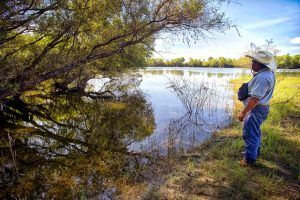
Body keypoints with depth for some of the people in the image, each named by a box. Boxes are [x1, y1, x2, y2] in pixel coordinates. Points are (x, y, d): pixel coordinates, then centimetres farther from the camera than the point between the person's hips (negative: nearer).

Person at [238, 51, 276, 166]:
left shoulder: (262, 78, -27)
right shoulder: (268, 72, 7)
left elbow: (255, 99, -29)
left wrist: (243, 112, -24)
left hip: (256, 109, -11)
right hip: (262, 107, 11)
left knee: (250, 134, 0)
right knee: (255, 132, 25)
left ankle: (249, 159, 12)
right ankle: (255, 153, 42)